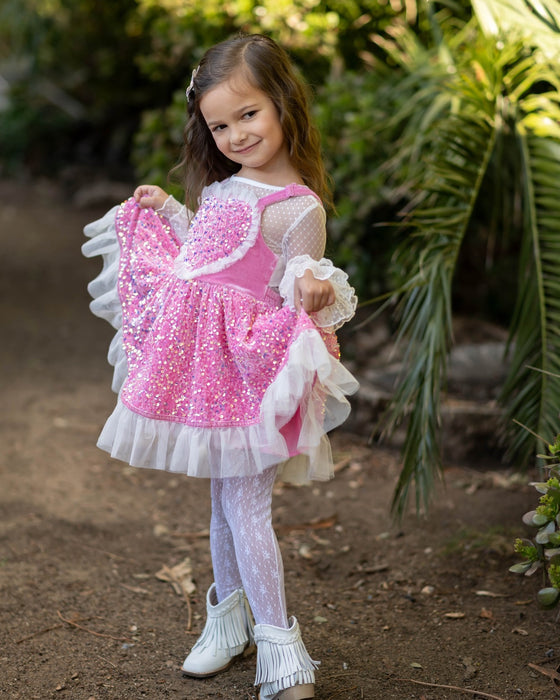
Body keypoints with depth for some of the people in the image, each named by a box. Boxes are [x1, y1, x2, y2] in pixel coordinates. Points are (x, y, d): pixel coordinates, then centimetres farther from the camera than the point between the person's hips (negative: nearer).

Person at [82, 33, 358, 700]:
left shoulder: (300, 207, -12)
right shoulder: (222, 187, 12)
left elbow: (295, 298, -13)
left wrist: (314, 292, -34)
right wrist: (165, 211, 21)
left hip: (250, 369, -8)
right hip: (205, 364, 8)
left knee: (244, 505, -7)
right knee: (222, 498, 18)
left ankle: (279, 642, 6)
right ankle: (228, 615, 33)